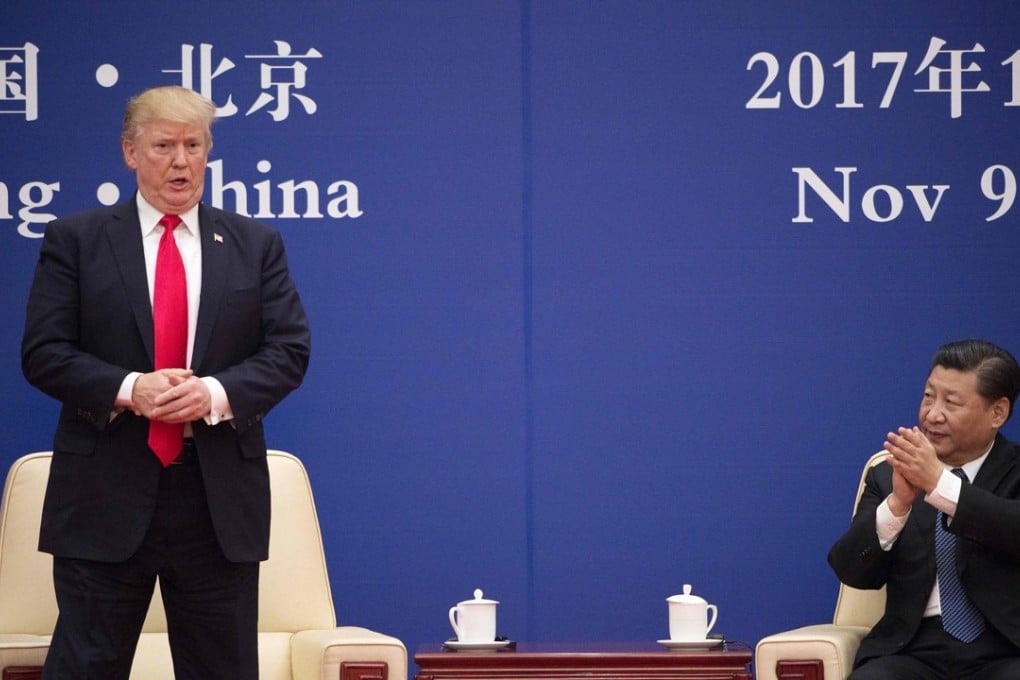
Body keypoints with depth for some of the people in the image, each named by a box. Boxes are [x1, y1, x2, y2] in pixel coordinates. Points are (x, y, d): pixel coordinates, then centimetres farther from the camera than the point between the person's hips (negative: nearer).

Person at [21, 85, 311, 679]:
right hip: (106, 491, -2)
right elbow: (43, 352, -1)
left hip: (221, 494, 2)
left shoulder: (256, 245, 11)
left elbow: (290, 350, 3)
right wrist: (128, 389, -18)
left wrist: (217, 393, -15)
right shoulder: (75, 240, 5)